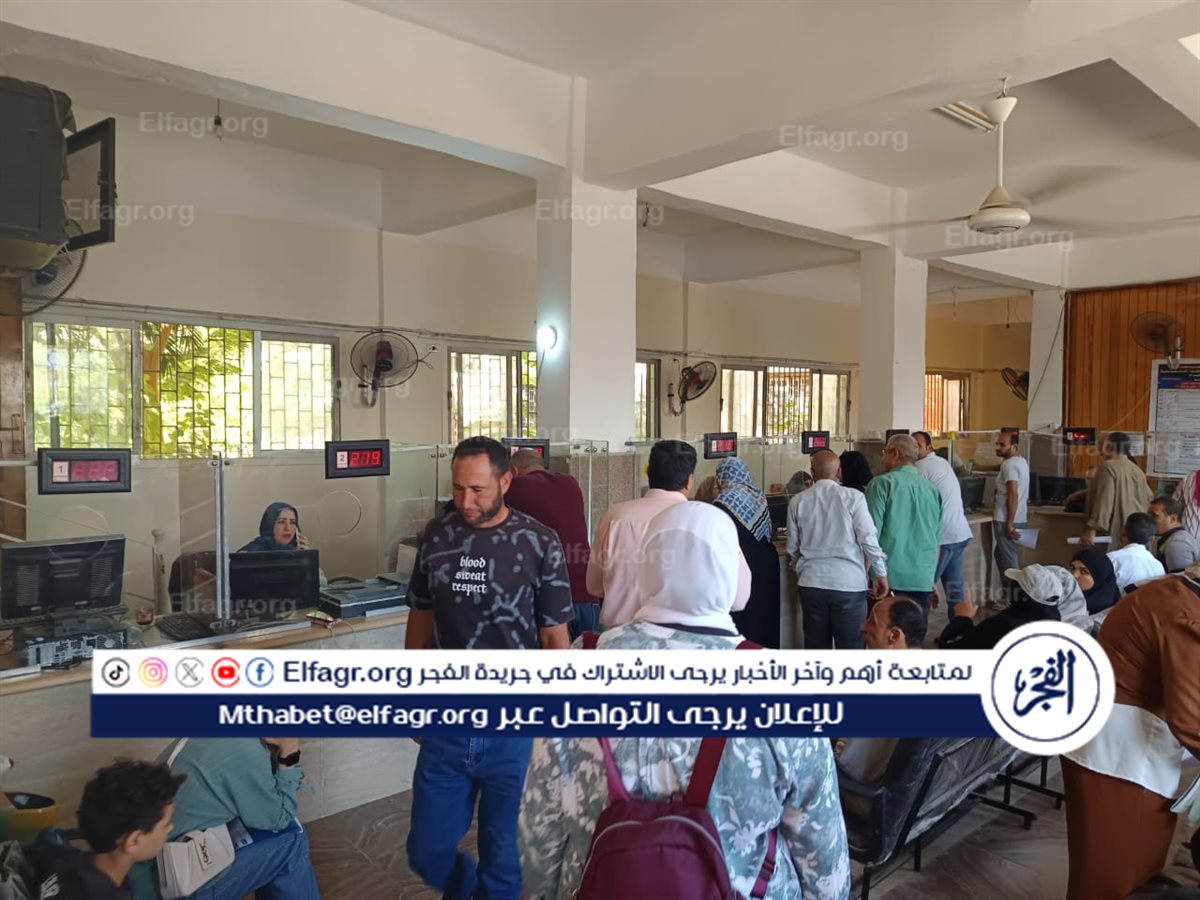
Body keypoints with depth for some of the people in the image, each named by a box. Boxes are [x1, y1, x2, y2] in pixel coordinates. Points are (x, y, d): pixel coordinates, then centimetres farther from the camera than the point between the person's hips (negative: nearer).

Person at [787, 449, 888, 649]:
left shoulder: (797, 502, 2)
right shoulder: (853, 497, -6)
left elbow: (792, 547, 8)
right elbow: (869, 539, -7)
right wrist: (881, 574, 5)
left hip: (811, 582, 3)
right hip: (848, 583, -2)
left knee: (816, 645, 11)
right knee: (851, 645, 6)